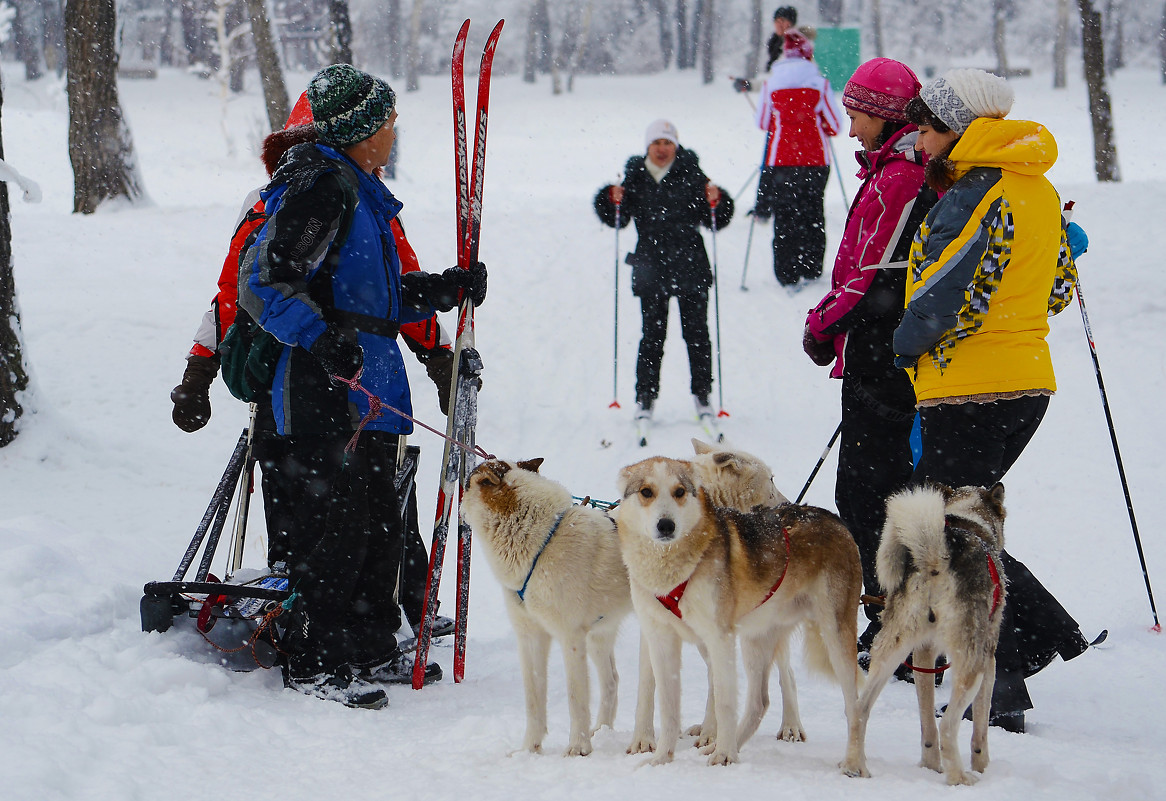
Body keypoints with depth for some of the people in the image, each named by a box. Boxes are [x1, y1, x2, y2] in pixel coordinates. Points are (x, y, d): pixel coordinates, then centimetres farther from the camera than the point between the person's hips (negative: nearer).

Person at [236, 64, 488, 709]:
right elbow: (261, 284, -19)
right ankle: (315, 663, 0)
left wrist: (446, 288, 13)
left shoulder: (359, 191, 20)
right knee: (334, 527, -7)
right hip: (328, 397, -10)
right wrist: (320, 337, -30)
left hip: (367, 398, 10)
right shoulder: (323, 187, -13)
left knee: (378, 525, 15)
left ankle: (371, 650, 25)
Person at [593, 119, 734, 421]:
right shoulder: (635, 177, 5)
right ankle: (645, 396, 7)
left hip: (690, 265, 0)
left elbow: (716, 221, 5)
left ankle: (702, 393, 13)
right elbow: (617, 220, 8)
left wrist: (715, 202, -14)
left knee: (696, 331, 2)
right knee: (652, 334, -1)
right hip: (651, 266, 0)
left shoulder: (691, 175, 2)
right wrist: (614, 201, -10)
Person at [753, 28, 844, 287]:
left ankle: (788, 276, 4)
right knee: (812, 214, 12)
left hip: (780, 158, 0)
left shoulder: (770, 84, -2)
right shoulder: (819, 83, -4)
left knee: (784, 217, 6)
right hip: (815, 158, 0)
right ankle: (811, 270, 15)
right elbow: (834, 125, 0)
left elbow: (762, 123, 6)